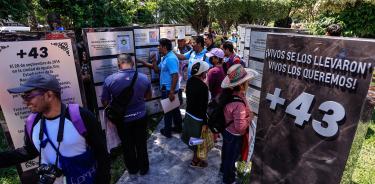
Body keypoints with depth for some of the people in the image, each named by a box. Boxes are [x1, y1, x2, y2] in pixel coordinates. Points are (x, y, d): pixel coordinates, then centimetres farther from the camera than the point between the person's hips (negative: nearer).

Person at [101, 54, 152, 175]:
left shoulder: (109, 80, -19)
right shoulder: (144, 78, -14)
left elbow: (105, 102, -7)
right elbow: (148, 96, 4)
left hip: (122, 120, -1)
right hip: (140, 117, 1)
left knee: (128, 146, 21)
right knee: (141, 144, 20)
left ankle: (132, 169, 42)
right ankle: (143, 168, 39)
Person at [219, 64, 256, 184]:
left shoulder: (228, 94, -11)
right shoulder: (239, 103, -37)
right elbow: (240, 127, -31)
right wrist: (250, 117, -17)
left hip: (227, 130, 8)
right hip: (235, 136, -7)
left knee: (226, 152, 31)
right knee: (232, 157, 18)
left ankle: (224, 168, 58)